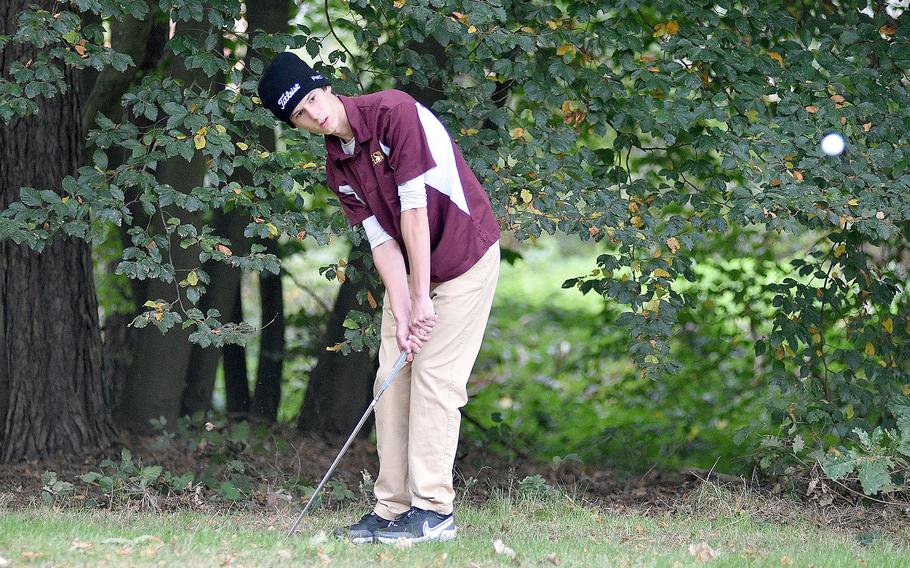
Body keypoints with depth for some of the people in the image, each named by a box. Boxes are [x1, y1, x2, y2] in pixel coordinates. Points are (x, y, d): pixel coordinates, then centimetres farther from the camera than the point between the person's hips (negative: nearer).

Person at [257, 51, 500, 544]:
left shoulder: (394, 112, -21)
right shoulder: (336, 167, 2)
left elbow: (413, 207, -22)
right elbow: (382, 240, -2)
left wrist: (423, 298, -22)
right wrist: (402, 313, -14)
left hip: (464, 256, -7)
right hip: (409, 268, 7)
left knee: (433, 376, -12)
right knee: (392, 380, 2)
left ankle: (433, 510, -10)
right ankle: (392, 508, 6)